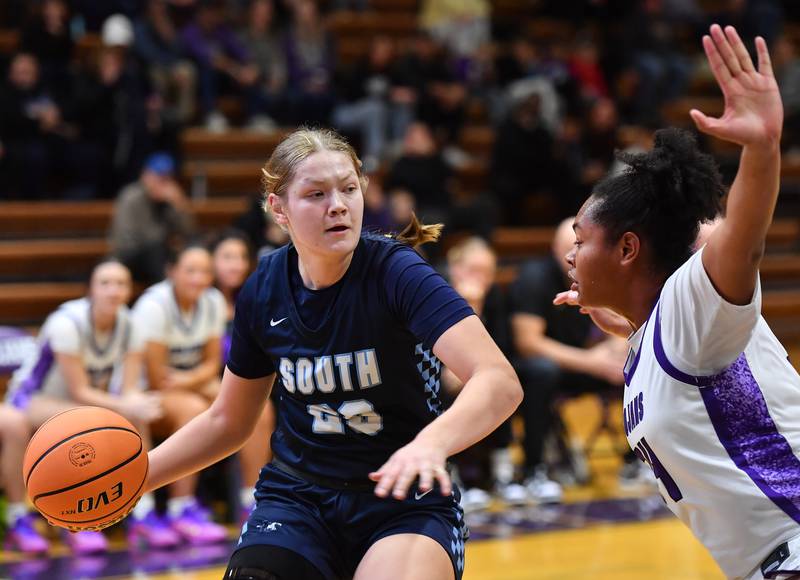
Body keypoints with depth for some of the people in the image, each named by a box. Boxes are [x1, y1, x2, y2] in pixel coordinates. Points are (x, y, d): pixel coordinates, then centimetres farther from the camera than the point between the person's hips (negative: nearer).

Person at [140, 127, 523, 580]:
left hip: (403, 502, -4)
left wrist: (430, 444, -50)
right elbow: (229, 422, 13)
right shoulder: (263, 293, -2)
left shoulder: (397, 272, -17)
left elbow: (500, 383, -31)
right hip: (297, 497, 4)